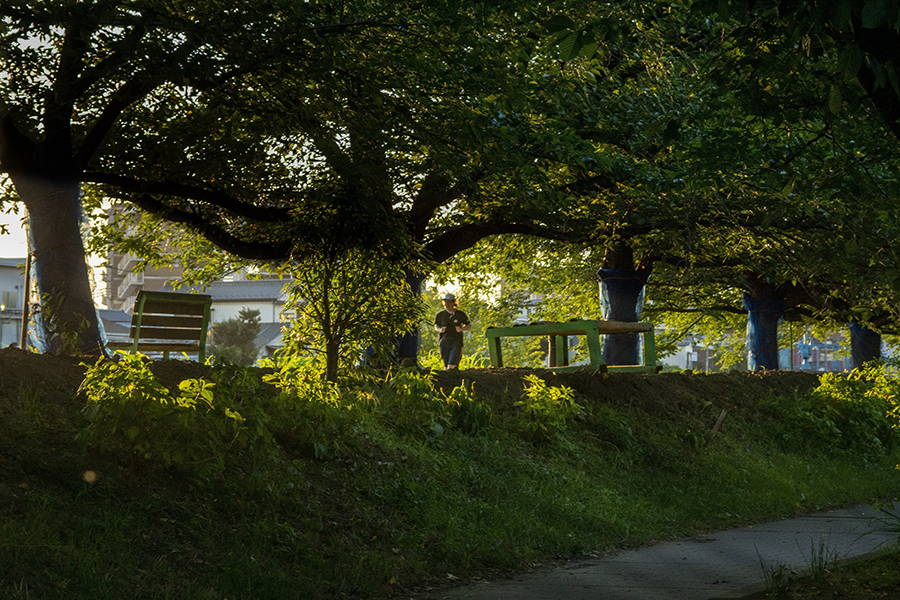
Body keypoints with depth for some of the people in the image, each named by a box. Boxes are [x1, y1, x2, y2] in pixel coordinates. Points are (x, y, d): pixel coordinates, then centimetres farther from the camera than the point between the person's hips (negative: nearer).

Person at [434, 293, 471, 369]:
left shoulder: (460, 315, -1)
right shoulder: (441, 315, 3)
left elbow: (469, 326, 11)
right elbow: (436, 326, 15)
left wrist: (461, 329, -10)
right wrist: (440, 330, -9)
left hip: (456, 344, -3)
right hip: (444, 344, 3)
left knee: (451, 367, -16)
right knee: (446, 368, 6)